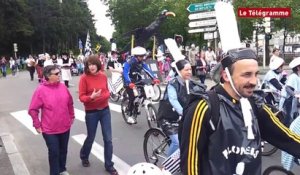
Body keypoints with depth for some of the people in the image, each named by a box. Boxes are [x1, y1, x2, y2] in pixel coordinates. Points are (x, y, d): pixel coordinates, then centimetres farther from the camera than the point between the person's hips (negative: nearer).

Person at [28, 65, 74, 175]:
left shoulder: (62, 87, -2)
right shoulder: (41, 90, -16)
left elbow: (70, 103, 11)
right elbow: (33, 110, -11)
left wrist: (71, 117, 13)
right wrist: (37, 125, -9)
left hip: (65, 127, 5)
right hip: (49, 129, -5)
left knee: (63, 150, 19)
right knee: (54, 152, 5)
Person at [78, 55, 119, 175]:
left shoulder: (103, 76, 0)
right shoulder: (84, 78, -12)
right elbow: (81, 97, -12)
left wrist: (106, 95, -8)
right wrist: (91, 97, -30)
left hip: (105, 110, 4)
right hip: (91, 112, -3)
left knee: (108, 139, 5)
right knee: (91, 137, 14)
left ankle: (109, 165, 20)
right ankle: (84, 157, 44)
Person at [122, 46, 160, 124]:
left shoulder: (141, 63, -4)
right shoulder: (129, 63, -22)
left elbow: (148, 70, -14)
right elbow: (125, 73, -34)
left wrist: (154, 78, -30)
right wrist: (130, 83, -50)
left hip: (136, 81, 6)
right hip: (129, 83, -6)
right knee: (132, 97, -15)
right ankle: (129, 116, -3)